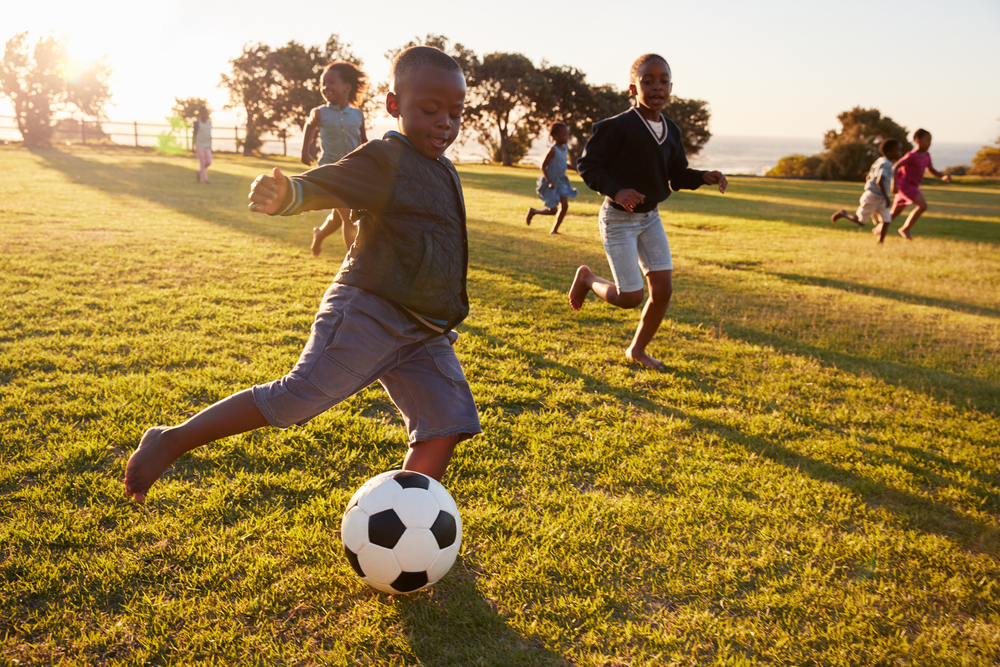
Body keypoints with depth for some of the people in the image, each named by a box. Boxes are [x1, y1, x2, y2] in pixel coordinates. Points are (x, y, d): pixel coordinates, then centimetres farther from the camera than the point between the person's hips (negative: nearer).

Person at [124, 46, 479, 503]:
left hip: (424, 334, 8)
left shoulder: (445, 171, 17)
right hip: (368, 312, -8)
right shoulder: (384, 160, -9)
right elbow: (320, 185, -21)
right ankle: (169, 442, 3)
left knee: (446, 427, -1)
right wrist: (285, 195, -44)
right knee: (297, 398, -12)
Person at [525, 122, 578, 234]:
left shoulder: (565, 148, 3)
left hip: (561, 182, 7)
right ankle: (533, 211, 23)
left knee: (565, 206, -6)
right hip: (550, 183, -7)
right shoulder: (553, 150, -20)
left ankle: (554, 229, 5)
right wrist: (549, 181, -24)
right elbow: (543, 166, -19)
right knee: (552, 210, -3)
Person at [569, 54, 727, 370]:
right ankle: (587, 278, 24)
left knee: (662, 290, 3)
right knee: (630, 297, -7)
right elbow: (587, 164, -14)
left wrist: (704, 177, -9)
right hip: (619, 219, -6)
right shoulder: (617, 127, -18)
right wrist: (616, 191, -29)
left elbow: (677, 176, 11)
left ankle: (637, 350, 24)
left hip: (650, 217, 7)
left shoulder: (671, 131, 4)